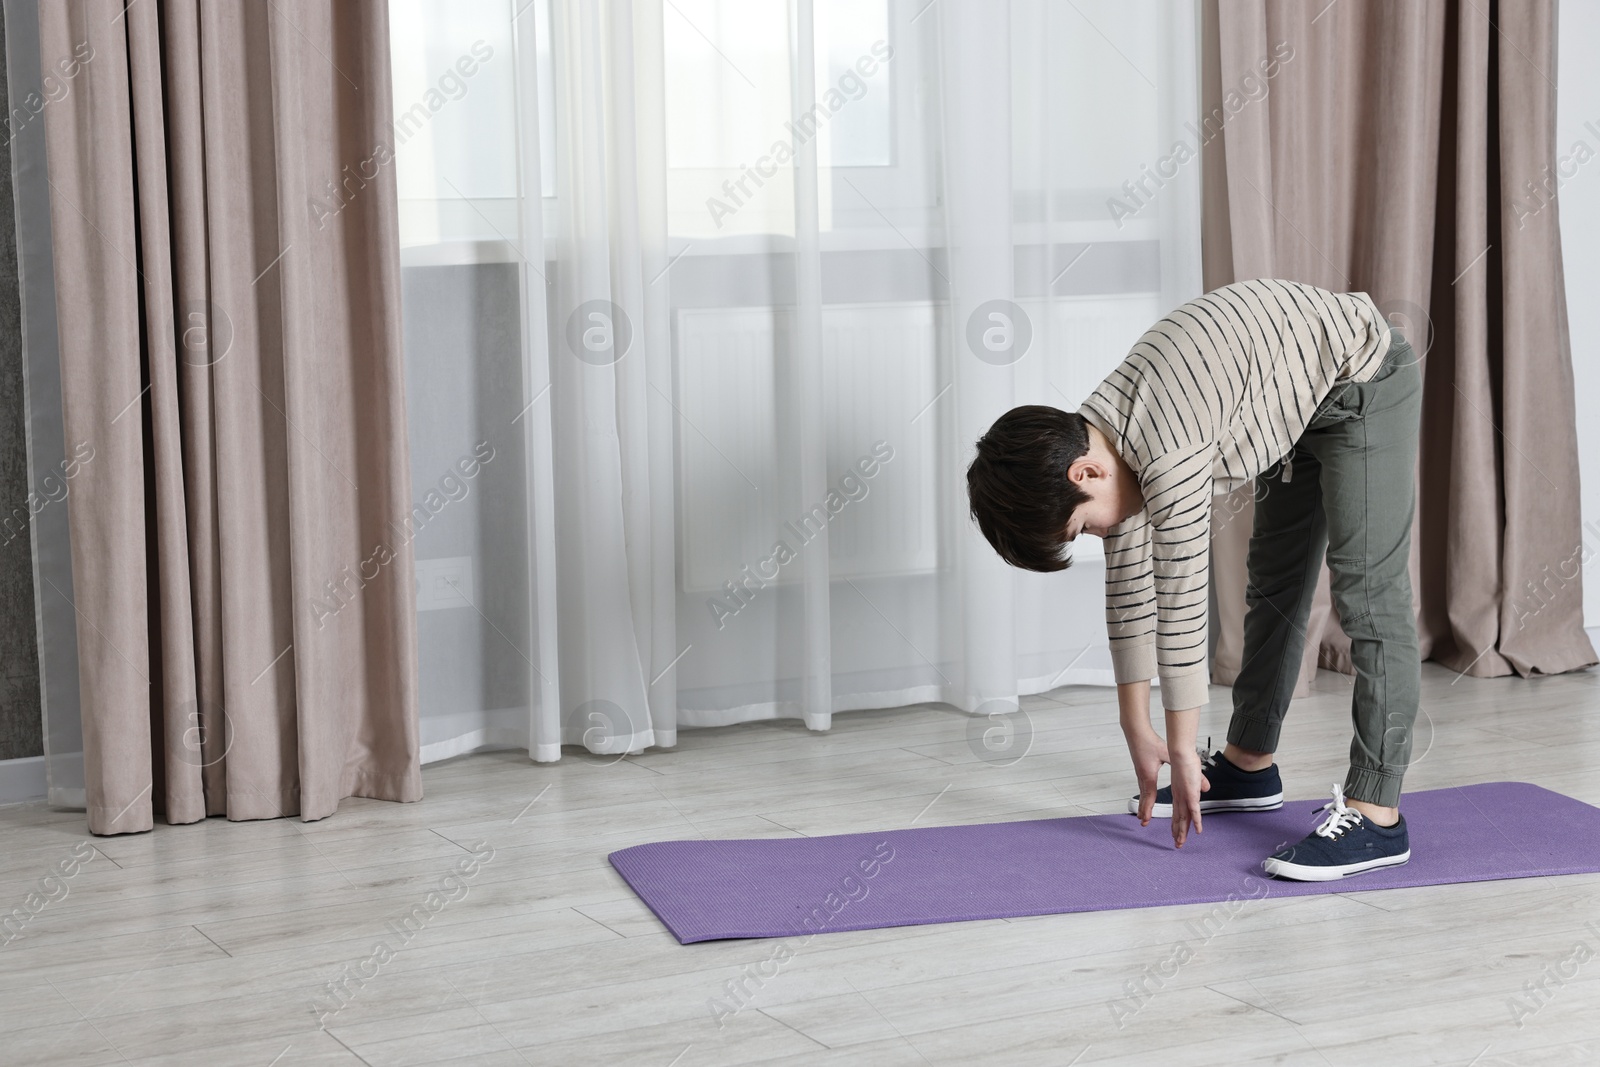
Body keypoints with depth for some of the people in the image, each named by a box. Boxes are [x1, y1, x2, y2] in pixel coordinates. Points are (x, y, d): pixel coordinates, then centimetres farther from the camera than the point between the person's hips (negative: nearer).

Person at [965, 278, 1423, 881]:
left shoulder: (1169, 458, -33)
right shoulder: (1101, 445, -6)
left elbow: (1181, 606, -27)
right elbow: (1128, 588, 2)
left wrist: (1182, 751, -19)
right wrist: (1136, 729, 6)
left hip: (1365, 382, -9)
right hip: (1303, 400, 10)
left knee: (1367, 595, -14)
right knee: (1274, 583, 17)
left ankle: (1375, 814, -15)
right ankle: (1250, 766, 30)